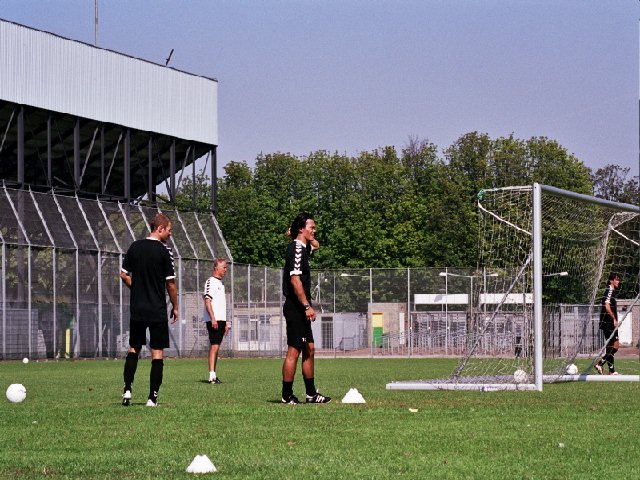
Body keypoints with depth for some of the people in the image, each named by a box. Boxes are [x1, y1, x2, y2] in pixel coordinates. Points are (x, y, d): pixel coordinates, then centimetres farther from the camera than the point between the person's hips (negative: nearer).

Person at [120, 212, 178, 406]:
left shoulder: (135, 247, 4)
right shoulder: (164, 251, -10)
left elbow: (124, 275, 7)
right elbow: (171, 283, -8)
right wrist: (175, 307, 3)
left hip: (137, 308, 4)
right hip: (158, 310, -4)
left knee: (134, 348, 16)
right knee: (158, 352, 1)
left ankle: (127, 390, 5)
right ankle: (152, 397, -1)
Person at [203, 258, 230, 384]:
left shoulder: (220, 283, 20)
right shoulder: (211, 282, -8)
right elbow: (207, 301, -15)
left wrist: (225, 322, 22)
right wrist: (213, 319, -22)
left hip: (220, 320, 9)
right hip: (213, 320, -9)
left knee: (216, 347, 9)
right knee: (214, 346, -13)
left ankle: (214, 375, 11)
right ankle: (212, 376, -16)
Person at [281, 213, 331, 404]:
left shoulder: (302, 248, 15)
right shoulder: (297, 249, -13)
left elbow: (313, 244, 40)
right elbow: (295, 280, -22)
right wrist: (307, 306, -26)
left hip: (300, 309, 11)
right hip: (295, 308, -11)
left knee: (309, 349, 13)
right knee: (294, 351, -8)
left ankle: (311, 393, 18)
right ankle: (287, 395, -4)